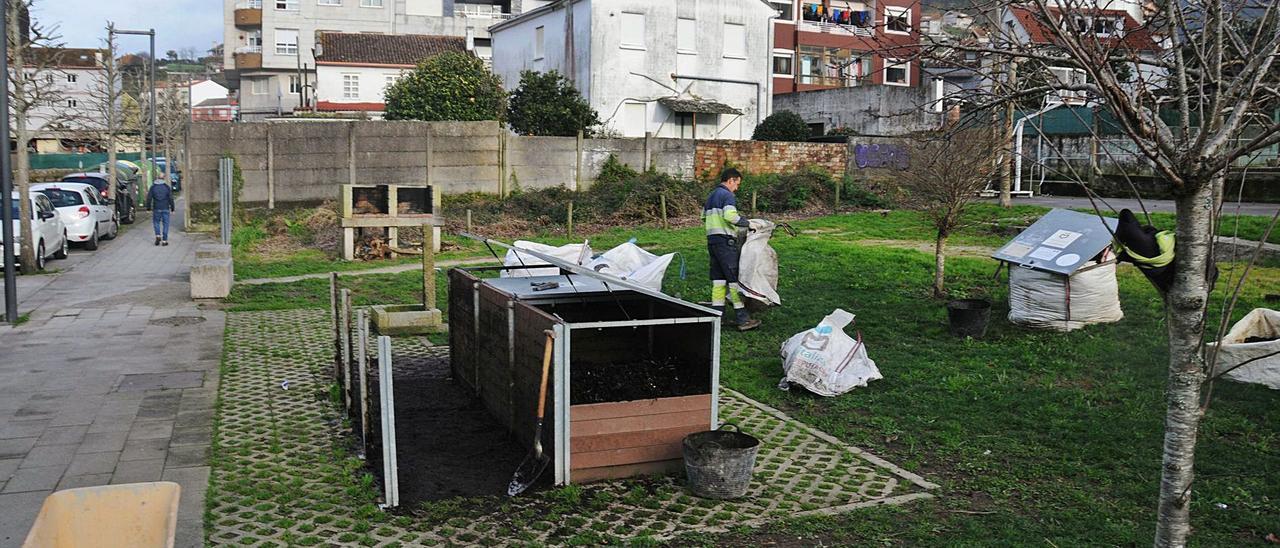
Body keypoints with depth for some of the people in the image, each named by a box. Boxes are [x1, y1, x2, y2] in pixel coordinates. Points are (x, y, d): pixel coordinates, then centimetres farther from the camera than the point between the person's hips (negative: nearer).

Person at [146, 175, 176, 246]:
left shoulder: (153, 187, 1)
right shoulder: (167, 187, -2)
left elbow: (149, 198, -1)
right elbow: (171, 199, -4)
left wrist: (148, 208, 6)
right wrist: (172, 209, 2)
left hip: (156, 209, 1)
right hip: (165, 209, -1)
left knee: (156, 222, 18)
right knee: (165, 224, 5)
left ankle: (158, 236, 0)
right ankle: (164, 240, 3)